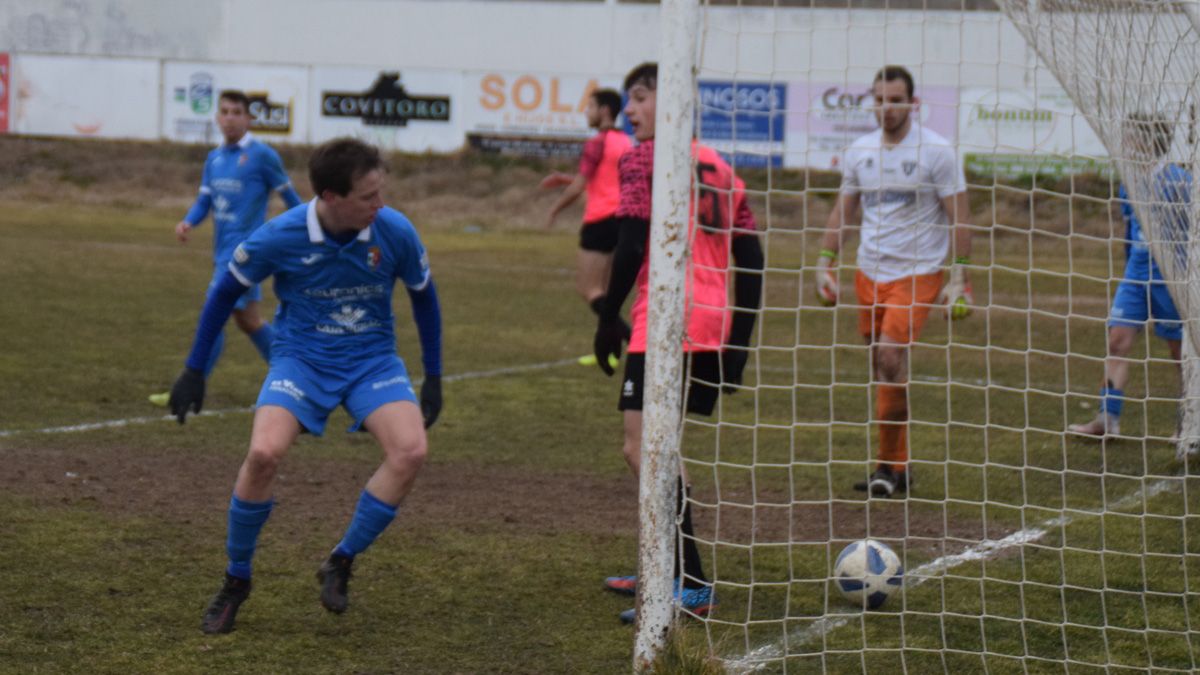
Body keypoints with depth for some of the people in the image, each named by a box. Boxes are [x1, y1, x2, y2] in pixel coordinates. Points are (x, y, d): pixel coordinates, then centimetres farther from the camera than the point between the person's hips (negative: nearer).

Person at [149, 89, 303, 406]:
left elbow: (289, 196, -3)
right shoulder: (214, 159, 12)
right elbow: (204, 200, 11)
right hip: (223, 250, 8)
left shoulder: (262, 155, -9)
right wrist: (188, 222, -9)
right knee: (248, 320, 15)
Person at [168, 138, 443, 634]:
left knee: (410, 451, -25)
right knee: (264, 453, -27)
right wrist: (194, 370, 3)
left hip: (372, 359, 2)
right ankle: (236, 581, -3)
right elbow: (225, 292, 1)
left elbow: (423, 295, 7)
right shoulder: (280, 238, -17)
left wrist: (433, 378, 10)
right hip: (302, 356, -2)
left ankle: (340, 564, -4)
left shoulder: (395, 232, -13)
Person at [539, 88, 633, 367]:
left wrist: (554, 210, 1)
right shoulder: (625, 142, 13)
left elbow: (578, 187, -14)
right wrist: (565, 178, 22)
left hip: (600, 220, -9)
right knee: (599, 288, 17)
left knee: (588, 289, -6)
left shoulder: (598, 143, -13)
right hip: (621, 218, 9)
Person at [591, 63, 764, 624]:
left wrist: (608, 318, -5)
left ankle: (692, 587, -19)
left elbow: (632, 246, -12)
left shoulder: (644, 157, -2)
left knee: (643, 450, -11)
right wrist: (738, 342, 19)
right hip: (714, 328, 8)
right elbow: (750, 258, 16)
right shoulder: (719, 167, 19)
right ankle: (665, 571, 30)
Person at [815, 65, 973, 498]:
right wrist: (825, 262, 11)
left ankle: (889, 464, -11)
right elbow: (842, 211, 18)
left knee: (891, 354, -19)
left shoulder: (936, 151, -6)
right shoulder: (859, 152, 7)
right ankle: (899, 466, 14)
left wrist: (960, 276, -10)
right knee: (881, 365, 5)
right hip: (869, 271, 5)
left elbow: (958, 217, -5)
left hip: (918, 271, -5)